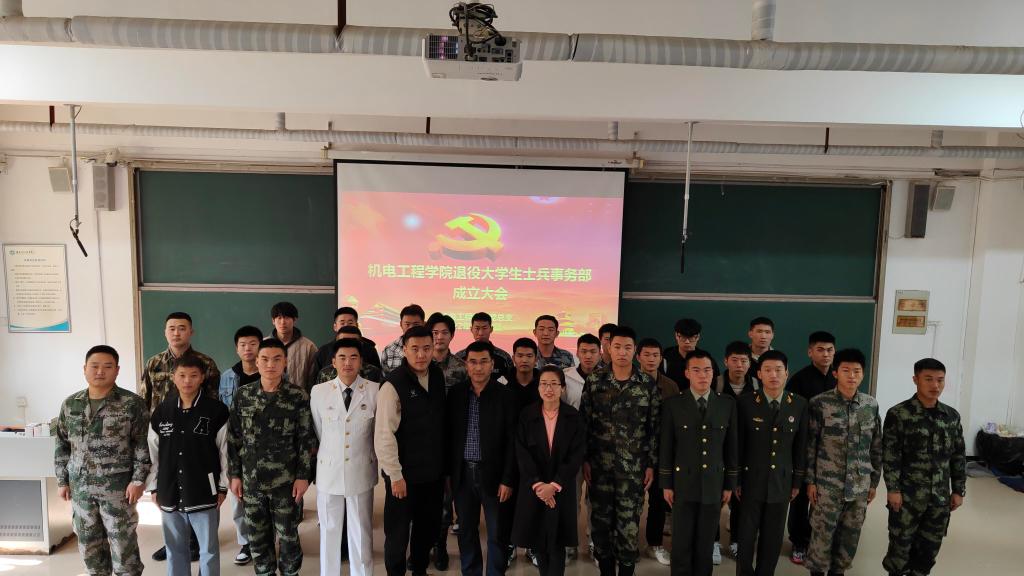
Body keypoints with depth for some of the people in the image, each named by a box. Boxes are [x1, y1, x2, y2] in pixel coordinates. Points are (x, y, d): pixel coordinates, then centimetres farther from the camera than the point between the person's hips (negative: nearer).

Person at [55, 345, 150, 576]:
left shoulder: (132, 404, -8)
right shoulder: (70, 404, 6)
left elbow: (143, 445, -8)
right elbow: (61, 445, 13)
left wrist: (138, 480, -12)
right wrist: (62, 481, 9)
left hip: (118, 487, -4)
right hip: (80, 487, 5)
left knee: (123, 544, 2)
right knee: (89, 545, 15)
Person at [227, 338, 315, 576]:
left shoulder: (298, 396, -7)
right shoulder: (243, 395, 0)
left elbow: (306, 440, -5)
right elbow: (234, 438, 5)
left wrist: (303, 476, -7)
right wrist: (234, 474, 3)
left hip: (286, 482, -2)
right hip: (252, 480, 2)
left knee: (288, 536, 9)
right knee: (257, 537, 15)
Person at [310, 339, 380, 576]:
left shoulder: (375, 391, -8)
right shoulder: (319, 391, -4)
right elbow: (317, 432, 7)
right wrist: (327, 454, 12)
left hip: (361, 473, -1)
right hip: (329, 472, 1)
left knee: (361, 532, 11)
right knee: (329, 531, 15)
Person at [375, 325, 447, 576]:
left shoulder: (438, 376, -1)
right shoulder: (393, 385, -19)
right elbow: (384, 435, -18)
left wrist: (445, 463, 9)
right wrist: (395, 476, -16)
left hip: (434, 470, 5)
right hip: (404, 473, -5)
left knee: (429, 525, 20)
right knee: (398, 530, 10)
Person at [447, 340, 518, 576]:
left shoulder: (505, 395, -8)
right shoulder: (455, 393, 1)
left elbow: (512, 441, -7)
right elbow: (449, 435, 7)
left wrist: (507, 479, -10)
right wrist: (448, 472, 6)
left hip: (493, 473, -3)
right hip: (462, 473, 3)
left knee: (497, 533, 8)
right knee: (466, 530, 15)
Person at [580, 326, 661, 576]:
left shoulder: (648, 385, -2)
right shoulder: (594, 382, -1)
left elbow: (655, 428, 1)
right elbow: (583, 423, 2)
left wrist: (651, 464, -1)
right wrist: (585, 460, -1)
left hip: (633, 467, -1)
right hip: (599, 465, 1)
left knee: (629, 523, 3)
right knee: (601, 520, 10)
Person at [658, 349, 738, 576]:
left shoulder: (727, 403, 0)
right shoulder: (673, 404, -5)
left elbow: (731, 446, 4)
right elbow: (666, 447, -2)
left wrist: (730, 484, 5)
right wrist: (666, 484, -2)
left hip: (713, 484, 2)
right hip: (683, 484, -1)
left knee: (706, 542, 12)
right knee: (681, 542, 7)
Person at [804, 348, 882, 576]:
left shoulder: (871, 405, 1)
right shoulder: (819, 403, -10)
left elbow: (876, 448, 9)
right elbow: (809, 446, -6)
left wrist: (874, 481, 10)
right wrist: (810, 480, -5)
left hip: (860, 486, 4)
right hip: (827, 485, -3)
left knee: (851, 535, 13)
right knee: (822, 534, 5)